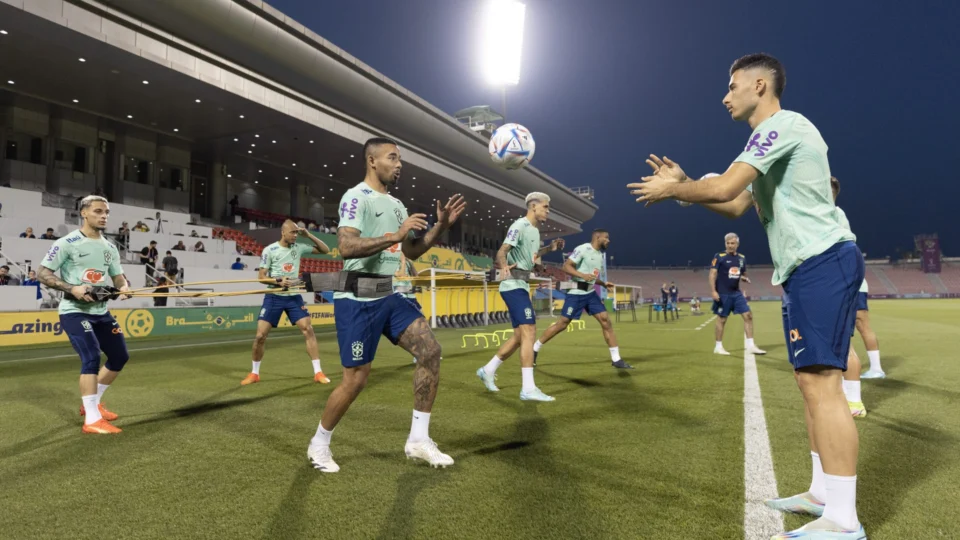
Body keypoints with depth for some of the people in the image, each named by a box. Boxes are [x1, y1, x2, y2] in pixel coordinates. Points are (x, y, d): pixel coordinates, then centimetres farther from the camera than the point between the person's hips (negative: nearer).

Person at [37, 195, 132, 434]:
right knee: (92, 357, -19)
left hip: (101, 312, 7)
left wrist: (123, 287, -11)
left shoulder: (110, 248, 9)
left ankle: (92, 403, 30)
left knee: (120, 356, 11)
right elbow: (43, 273, -10)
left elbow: (118, 276, 12)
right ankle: (91, 420, -12)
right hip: (74, 312, -7)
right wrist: (72, 289, -24)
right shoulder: (67, 243, -10)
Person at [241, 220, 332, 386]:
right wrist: (278, 281, -24)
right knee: (260, 335, -4)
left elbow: (325, 250, 5)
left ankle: (318, 372, -4)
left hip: (294, 296, 2)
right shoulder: (270, 250, -7)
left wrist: (308, 235, -6)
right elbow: (261, 277, -5)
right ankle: (254, 373, 17)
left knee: (308, 329, -9)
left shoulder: (299, 247, 2)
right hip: (274, 297, -2)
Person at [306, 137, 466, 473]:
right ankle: (319, 445, 24)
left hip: (387, 295, 8)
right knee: (356, 379, -1)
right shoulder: (357, 197, -12)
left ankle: (418, 440, 4)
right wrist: (396, 234, -27)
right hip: (358, 299, -8)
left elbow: (413, 252, 20)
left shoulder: (396, 204, 16)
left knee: (429, 349, -5)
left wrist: (441, 227, 7)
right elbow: (346, 247, -26)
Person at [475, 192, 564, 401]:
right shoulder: (520, 225, -12)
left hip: (521, 286, 10)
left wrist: (549, 248, 18)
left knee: (520, 336, 14)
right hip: (513, 285, -10)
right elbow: (502, 252, -22)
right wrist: (503, 266, -43)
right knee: (529, 333, -17)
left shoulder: (535, 230, 16)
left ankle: (488, 370, 27)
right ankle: (528, 389, -17)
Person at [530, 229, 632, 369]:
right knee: (562, 323, -5)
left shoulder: (600, 254, 15)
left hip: (591, 293, 8)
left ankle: (616, 359, 4)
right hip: (576, 293, -8)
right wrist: (582, 275, -29)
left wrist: (604, 284, 8)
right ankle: (534, 350, 10)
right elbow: (566, 266, -17)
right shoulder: (583, 249, -11)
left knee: (606, 321, -2)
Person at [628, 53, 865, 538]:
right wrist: (681, 184, 16)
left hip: (823, 263, -10)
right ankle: (823, 494, 19)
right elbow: (737, 206, 24)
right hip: (809, 268, 10)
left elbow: (724, 188, -20)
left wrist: (670, 190, -3)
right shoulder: (775, 136, 23)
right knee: (811, 382, 11)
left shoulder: (782, 124, -9)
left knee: (820, 383, -12)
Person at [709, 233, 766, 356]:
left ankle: (750, 346, 7)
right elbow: (712, 274, -11)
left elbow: (743, 274, 21)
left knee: (748, 316, -1)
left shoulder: (742, 258, 10)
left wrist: (745, 278, -3)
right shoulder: (719, 257, -7)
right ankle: (718, 347, 13)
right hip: (723, 294, -6)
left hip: (737, 293, 6)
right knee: (721, 319, 1)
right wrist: (713, 291, -20)